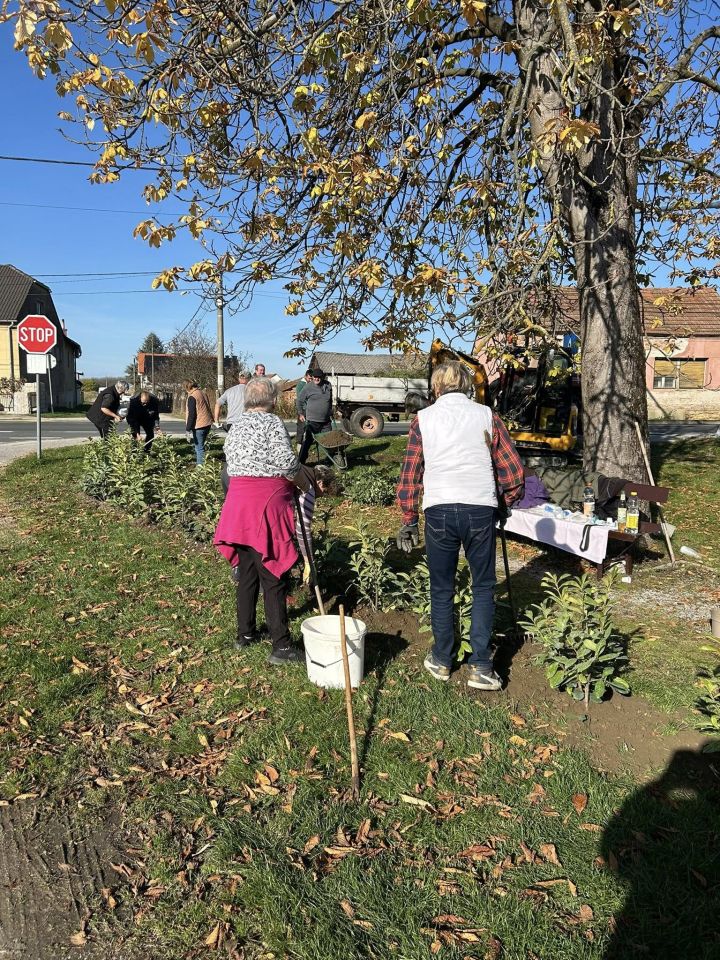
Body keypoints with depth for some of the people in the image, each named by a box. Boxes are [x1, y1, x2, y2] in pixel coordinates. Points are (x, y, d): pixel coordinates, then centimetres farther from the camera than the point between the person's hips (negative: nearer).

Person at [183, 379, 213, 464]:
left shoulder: (192, 397, -14)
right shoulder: (202, 393, 11)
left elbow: (191, 415, -17)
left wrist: (188, 429, -15)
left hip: (199, 426, -9)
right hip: (207, 424, 9)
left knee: (199, 448, -4)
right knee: (200, 446, 19)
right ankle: (198, 462, 27)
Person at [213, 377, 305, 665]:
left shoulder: (236, 426, 17)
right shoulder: (272, 422, -6)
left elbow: (232, 462, 12)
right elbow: (287, 462, -16)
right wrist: (300, 476, 5)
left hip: (238, 500, 7)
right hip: (266, 502, -7)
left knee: (246, 571, 17)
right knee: (273, 576, -4)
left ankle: (244, 633, 28)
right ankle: (281, 646, 1)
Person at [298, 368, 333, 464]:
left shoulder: (328, 386, 8)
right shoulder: (308, 387, -5)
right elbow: (301, 401, 6)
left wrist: (331, 414, 23)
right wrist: (301, 413, 6)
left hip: (326, 420, 4)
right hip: (312, 421, -4)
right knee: (307, 441, -4)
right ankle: (301, 461, 2)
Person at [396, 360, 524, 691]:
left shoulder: (423, 419, 7)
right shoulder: (486, 416, 6)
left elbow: (409, 474, 6)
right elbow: (513, 469, 4)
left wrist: (408, 521, 13)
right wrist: (509, 498, 22)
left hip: (438, 511, 0)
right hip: (480, 510, 0)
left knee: (441, 589, 14)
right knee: (483, 587, 12)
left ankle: (441, 661, 25)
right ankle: (480, 667, 11)